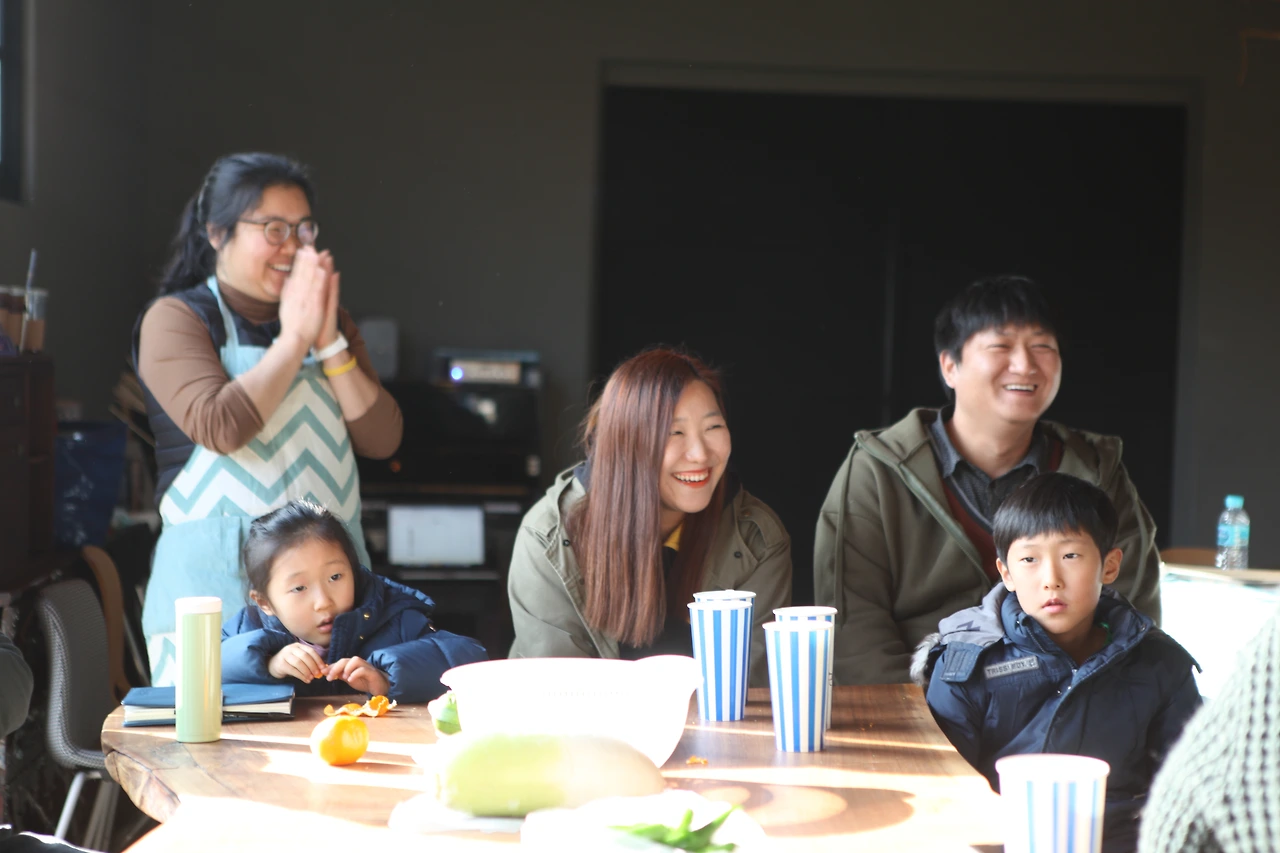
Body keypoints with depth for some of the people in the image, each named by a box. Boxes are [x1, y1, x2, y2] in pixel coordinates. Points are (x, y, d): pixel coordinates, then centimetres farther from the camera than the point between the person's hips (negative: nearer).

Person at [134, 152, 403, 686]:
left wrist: (329, 342, -6)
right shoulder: (176, 319, 0)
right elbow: (220, 427, -18)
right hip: (217, 580, -4)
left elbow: (381, 440, 4)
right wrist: (295, 339, -11)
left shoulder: (329, 321, 15)